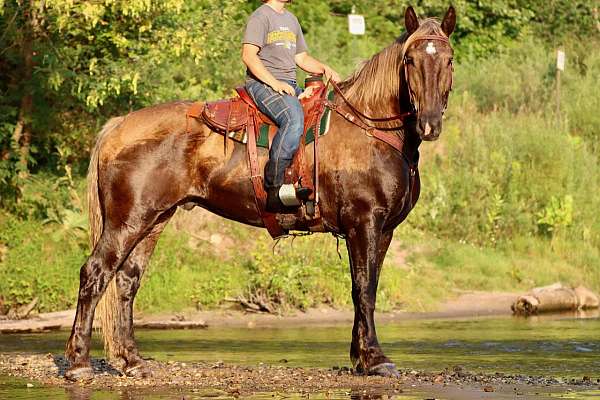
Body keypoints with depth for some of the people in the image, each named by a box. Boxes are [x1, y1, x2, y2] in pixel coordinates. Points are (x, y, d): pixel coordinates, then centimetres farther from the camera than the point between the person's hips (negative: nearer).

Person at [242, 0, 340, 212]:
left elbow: (302, 58, 28)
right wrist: (274, 83, -21)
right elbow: (248, 55, -13)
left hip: (290, 85, 9)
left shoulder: (291, 20, 24)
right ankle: (274, 188, -35)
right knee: (294, 119, -34)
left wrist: (324, 69, 8)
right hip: (262, 83, -9)